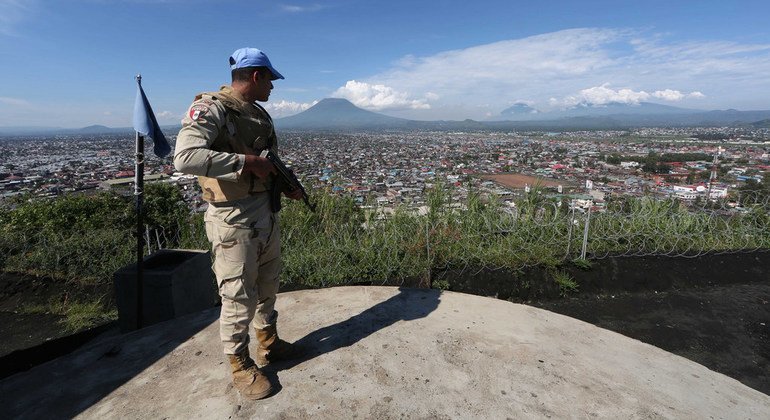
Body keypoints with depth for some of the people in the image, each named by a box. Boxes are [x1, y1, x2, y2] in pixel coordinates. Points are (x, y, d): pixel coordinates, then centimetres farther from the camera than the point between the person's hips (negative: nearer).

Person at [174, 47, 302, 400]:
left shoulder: (259, 113, 12)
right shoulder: (210, 109, -14)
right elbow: (184, 157, -29)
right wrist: (246, 161, -26)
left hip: (267, 212, 8)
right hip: (234, 219, -8)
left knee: (267, 287, 20)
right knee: (239, 298, 4)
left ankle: (268, 345, 40)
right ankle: (240, 366, 25)